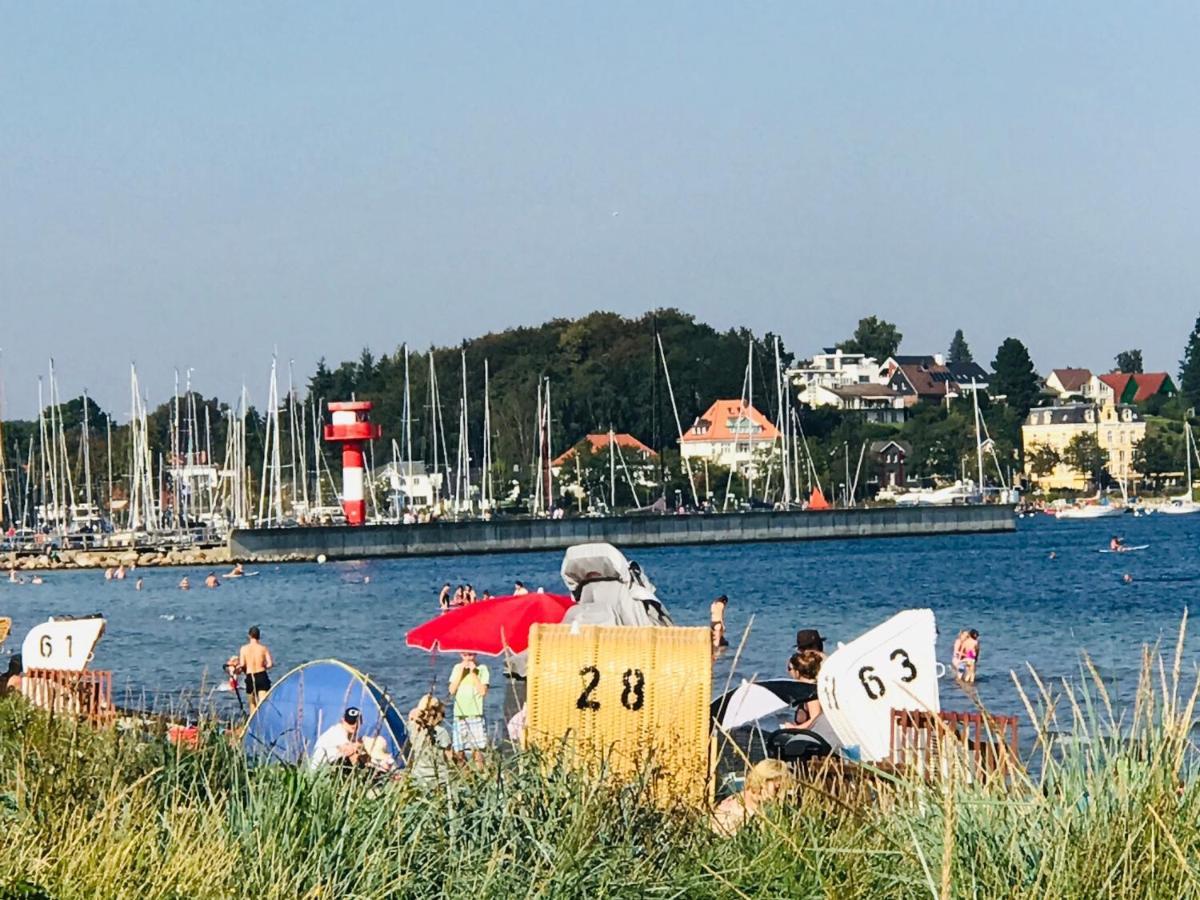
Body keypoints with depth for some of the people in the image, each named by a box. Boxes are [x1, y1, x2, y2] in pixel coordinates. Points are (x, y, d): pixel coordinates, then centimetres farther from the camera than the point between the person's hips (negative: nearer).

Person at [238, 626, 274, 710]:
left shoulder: (244, 648, -1)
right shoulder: (263, 648, 0)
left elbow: (242, 665, -7)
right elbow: (271, 664, -6)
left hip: (250, 677, 1)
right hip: (262, 676, -1)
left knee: (253, 703, 17)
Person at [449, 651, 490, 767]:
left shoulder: (482, 669, 4)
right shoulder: (457, 668, 13)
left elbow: (483, 691, -6)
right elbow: (452, 691, 4)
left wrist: (473, 673, -6)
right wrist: (461, 672, -1)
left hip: (476, 713, -3)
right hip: (459, 713, 3)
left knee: (477, 749, -12)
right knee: (459, 750, 1)